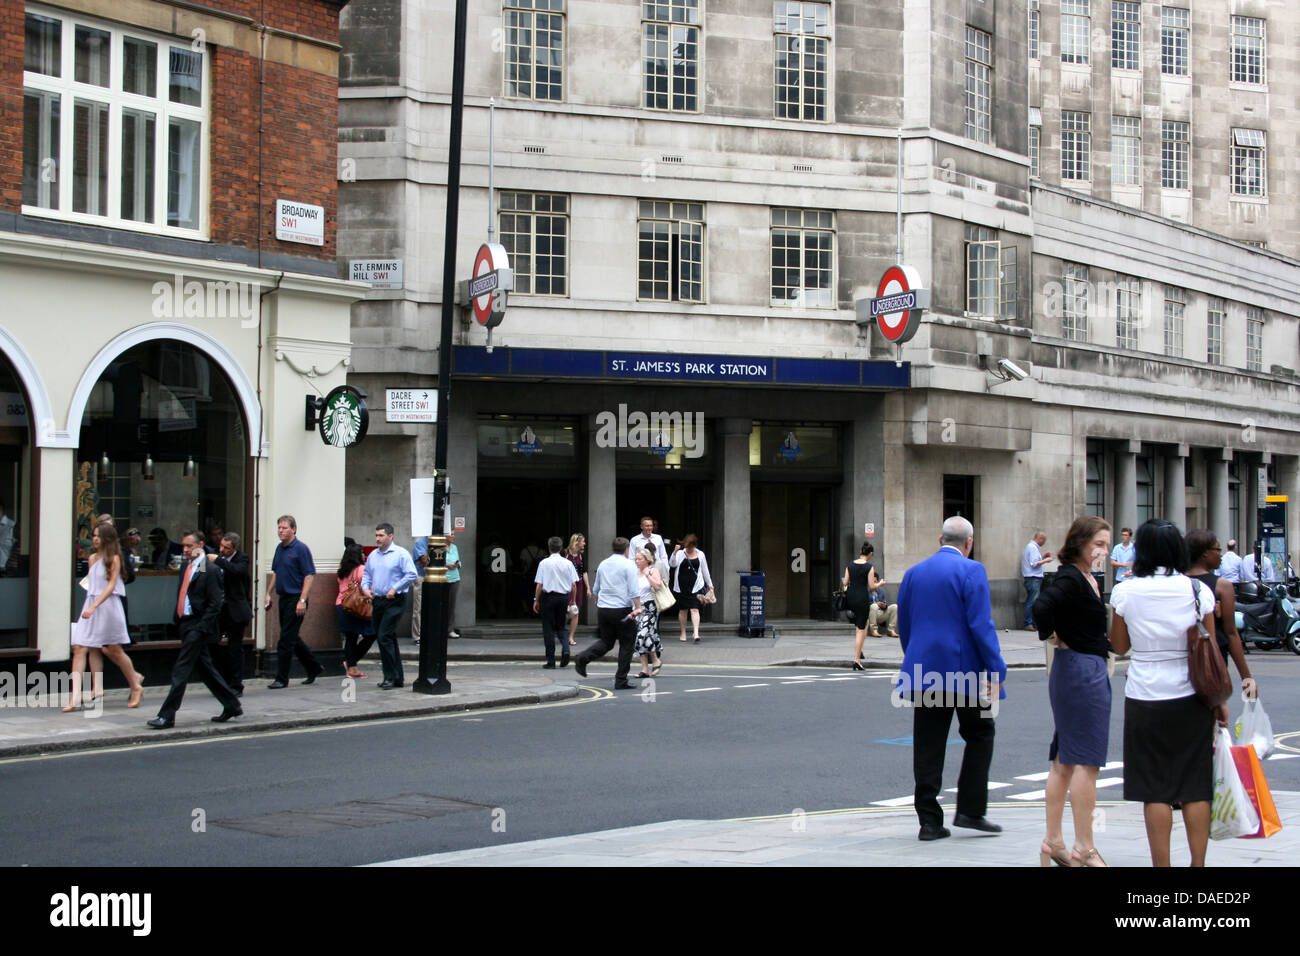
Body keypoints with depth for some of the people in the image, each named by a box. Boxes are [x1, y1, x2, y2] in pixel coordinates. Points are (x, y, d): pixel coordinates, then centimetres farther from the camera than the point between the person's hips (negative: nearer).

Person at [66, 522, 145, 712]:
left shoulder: (113, 559, -6)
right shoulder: (93, 558, 13)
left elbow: (111, 586, -15)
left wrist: (94, 607, -25)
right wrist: (90, 606, 14)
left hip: (108, 606, -6)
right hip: (90, 606, 6)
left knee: (114, 650, 5)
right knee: (79, 649, -7)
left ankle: (136, 687, 25)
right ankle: (75, 698, -10)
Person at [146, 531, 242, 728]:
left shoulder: (210, 570, -11)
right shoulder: (186, 568, 15)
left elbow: (214, 604, -14)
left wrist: (201, 628, -20)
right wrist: (179, 622, 10)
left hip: (197, 625, -9)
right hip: (186, 623, 9)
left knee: (180, 671, -9)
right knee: (205, 669, 14)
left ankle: (167, 716, -7)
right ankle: (232, 705, 24)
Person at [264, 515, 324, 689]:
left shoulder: (301, 548, -12)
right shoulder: (280, 548, 12)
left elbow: (309, 575, -15)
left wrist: (302, 600, -21)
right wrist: (268, 594, 15)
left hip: (295, 599, -8)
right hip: (283, 598, 8)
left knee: (287, 639, -6)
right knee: (292, 637, 14)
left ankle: (282, 678, 0)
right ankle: (314, 668, 28)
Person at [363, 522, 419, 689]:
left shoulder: (400, 553, -8)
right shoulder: (373, 555, 13)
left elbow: (411, 574, -14)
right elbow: (366, 574, 22)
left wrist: (395, 589, -18)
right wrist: (365, 587, 3)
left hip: (395, 601, -7)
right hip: (378, 601, 7)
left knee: (384, 636, -15)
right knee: (389, 638, 11)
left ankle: (390, 677, -9)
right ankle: (398, 677, 19)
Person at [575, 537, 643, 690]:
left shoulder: (603, 564, 12)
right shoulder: (628, 565, -6)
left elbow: (595, 589, 22)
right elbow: (634, 589, -15)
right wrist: (638, 607, -14)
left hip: (603, 609, 5)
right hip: (622, 610, -5)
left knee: (606, 642, 16)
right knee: (626, 645, 6)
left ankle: (583, 658, -9)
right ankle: (621, 681, 6)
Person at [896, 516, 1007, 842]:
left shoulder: (913, 573, 11)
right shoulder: (971, 571, -7)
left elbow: (904, 627, 15)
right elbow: (981, 624, -14)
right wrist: (996, 669, -11)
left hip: (923, 675, 5)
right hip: (964, 673, -5)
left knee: (927, 747, 5)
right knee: (980, 735, 11)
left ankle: (929, 821, 4)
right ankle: (970, 810, 6)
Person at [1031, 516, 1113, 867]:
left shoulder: (1087, 579, 13)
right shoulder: (1070, 579, -16)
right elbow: (1042, 607, -31)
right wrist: (1055, 638, -15)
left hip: (1089, 670, 10)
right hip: (1081, 670, -10)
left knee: (1065, 761, 11)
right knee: (1087, 760, -5)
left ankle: (1053, 842, 16)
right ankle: (1084, 848, 0)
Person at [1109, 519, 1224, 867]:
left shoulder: (1125, 591, -5)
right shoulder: (1198, 590, -3)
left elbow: (1119, 646, 5)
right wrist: (1220, 700, 8)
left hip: (1145, 700, -1)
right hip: (1192, 698, 1)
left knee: (1155, 789, 3)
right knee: (1195, 787, 8)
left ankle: (1162, 864, 4)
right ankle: (1198, 863, 11)